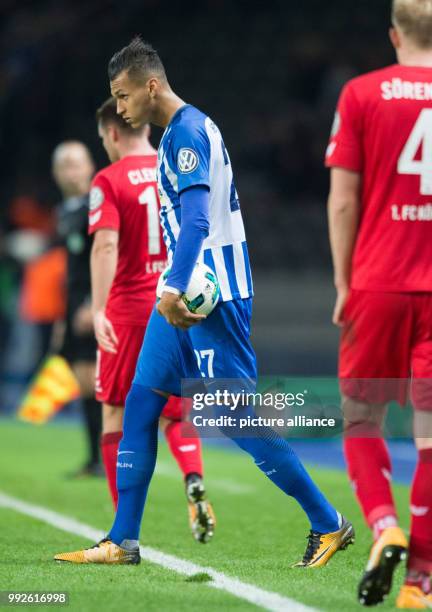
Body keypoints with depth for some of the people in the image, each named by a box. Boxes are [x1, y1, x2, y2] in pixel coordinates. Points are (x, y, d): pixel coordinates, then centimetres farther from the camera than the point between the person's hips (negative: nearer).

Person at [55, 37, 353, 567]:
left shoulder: (188, 131, -15)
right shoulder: (178, 133, 16)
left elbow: (196, 220, -26)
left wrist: (175, 290, -33)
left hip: (213, 298, -10)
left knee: (240, 416, -7)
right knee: (140, 404, 7)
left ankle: (328, 524, 3)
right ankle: (122, 542, 9)